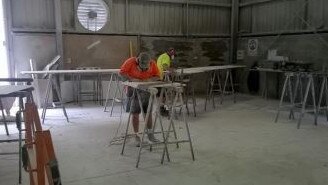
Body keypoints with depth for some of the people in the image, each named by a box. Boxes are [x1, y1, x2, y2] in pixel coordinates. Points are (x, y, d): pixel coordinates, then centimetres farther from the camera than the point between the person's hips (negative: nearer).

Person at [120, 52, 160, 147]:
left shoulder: (152, 63, -7)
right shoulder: (131, 62, -15)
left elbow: (157, 76, 0)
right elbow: (121, 72, -13)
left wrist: (150, 79, -20)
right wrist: (131, 79, -25)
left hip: (147, 90, 3)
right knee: (135, 113, 1)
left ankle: (150, 134, 22)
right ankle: (137, 136, 11)